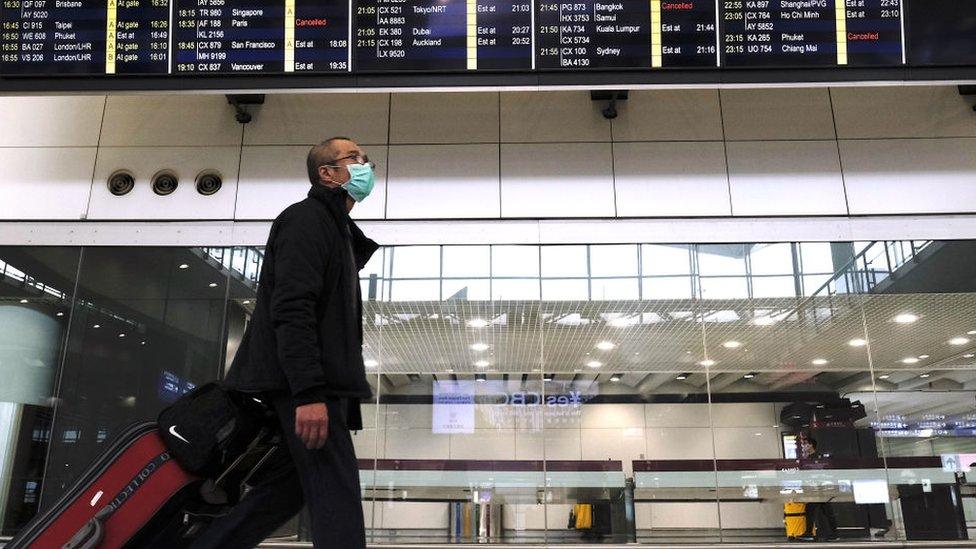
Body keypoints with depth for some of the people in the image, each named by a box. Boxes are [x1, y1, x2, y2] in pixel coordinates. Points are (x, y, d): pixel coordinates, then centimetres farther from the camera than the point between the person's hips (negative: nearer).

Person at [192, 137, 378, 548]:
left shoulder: (340, 233, 25)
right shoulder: (307, 218, -5)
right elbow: (291, 309, -18)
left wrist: (336, 396, 17)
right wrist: (309, 392, -27)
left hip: (316, 387, 10)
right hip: (307, 388, -10)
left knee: (284, 491, 12)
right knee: (337, 501, -10)